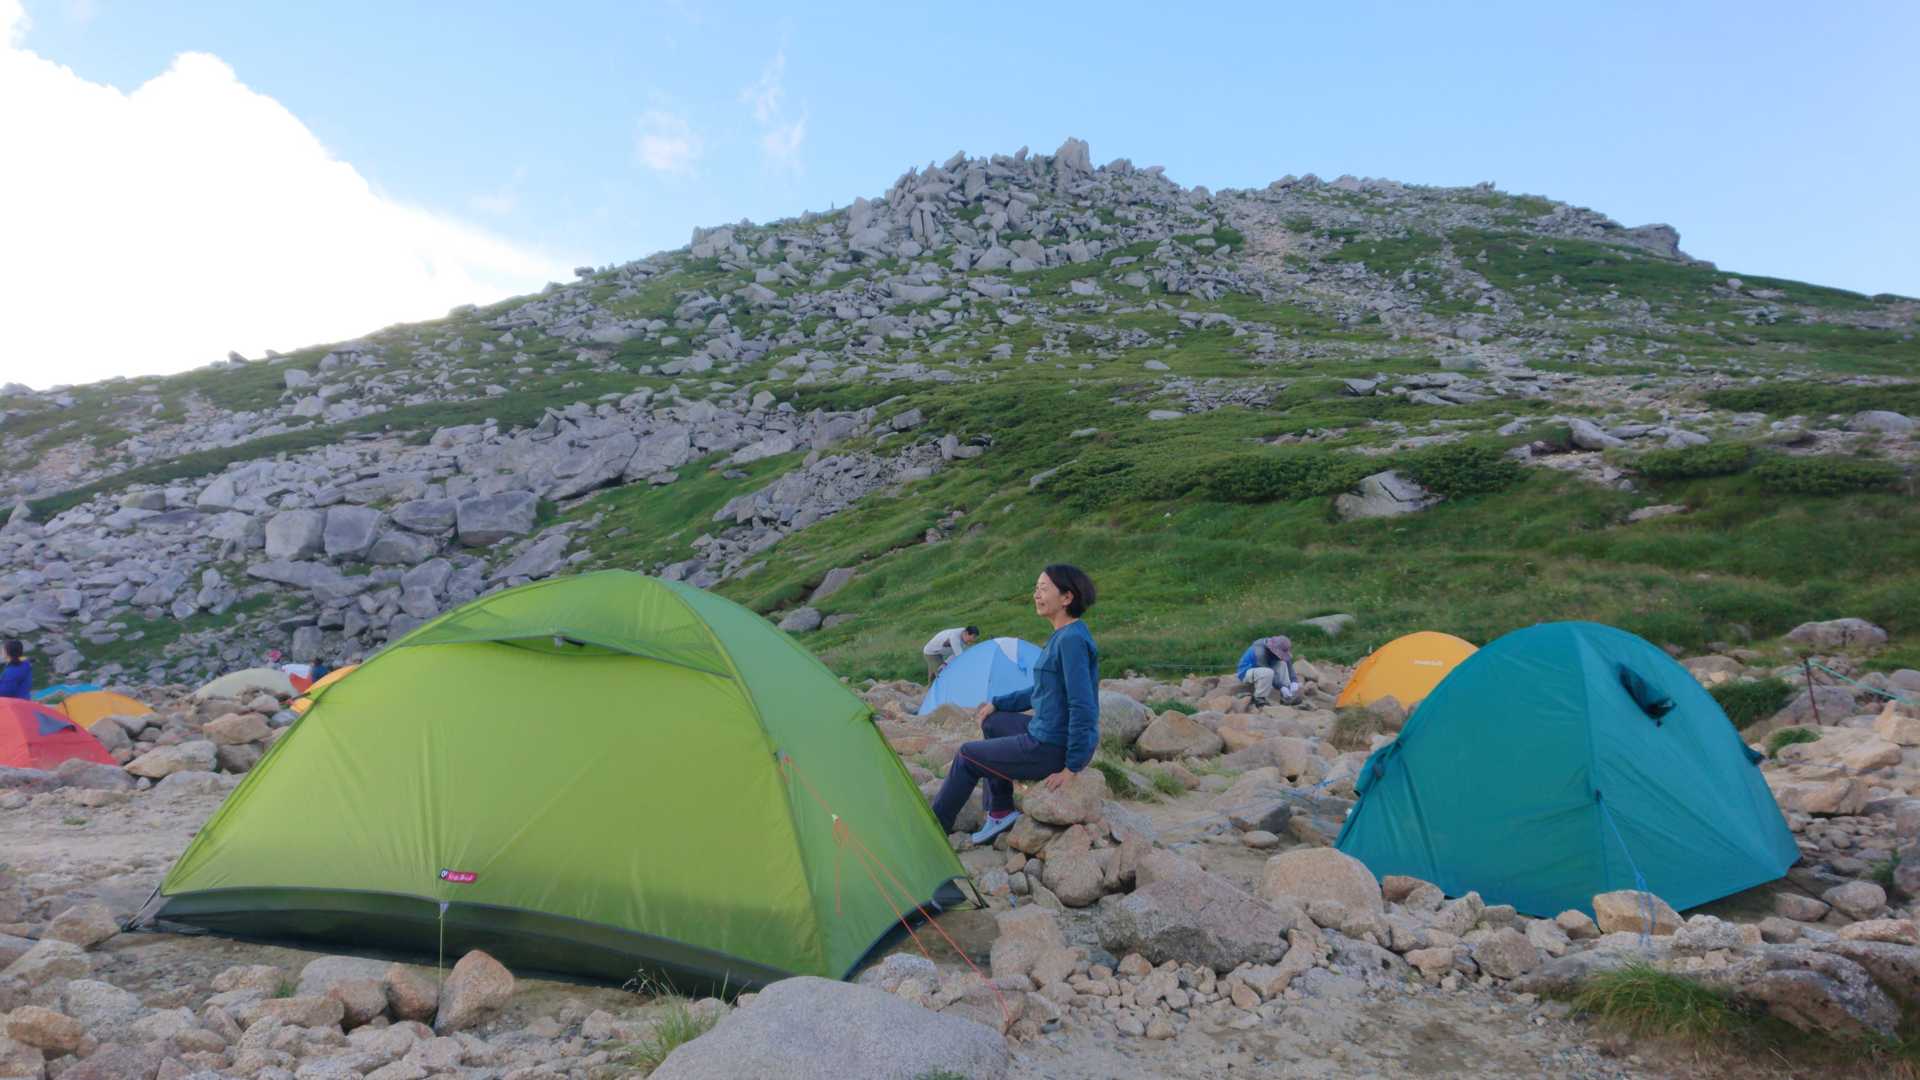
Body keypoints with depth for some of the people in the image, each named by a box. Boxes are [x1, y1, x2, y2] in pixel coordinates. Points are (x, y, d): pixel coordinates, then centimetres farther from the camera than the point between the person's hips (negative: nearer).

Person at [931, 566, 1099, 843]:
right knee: (992, 722, 26)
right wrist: (996, 704, 22)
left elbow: (1083, 708, -25)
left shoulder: (1072, 640, -22)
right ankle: (1001, 811, 25)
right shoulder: (1065, 636, 8)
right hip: (1052, 735, 9)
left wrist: (1071, 767, -20)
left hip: (1053, 749, -9)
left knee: (967, 756, 8)